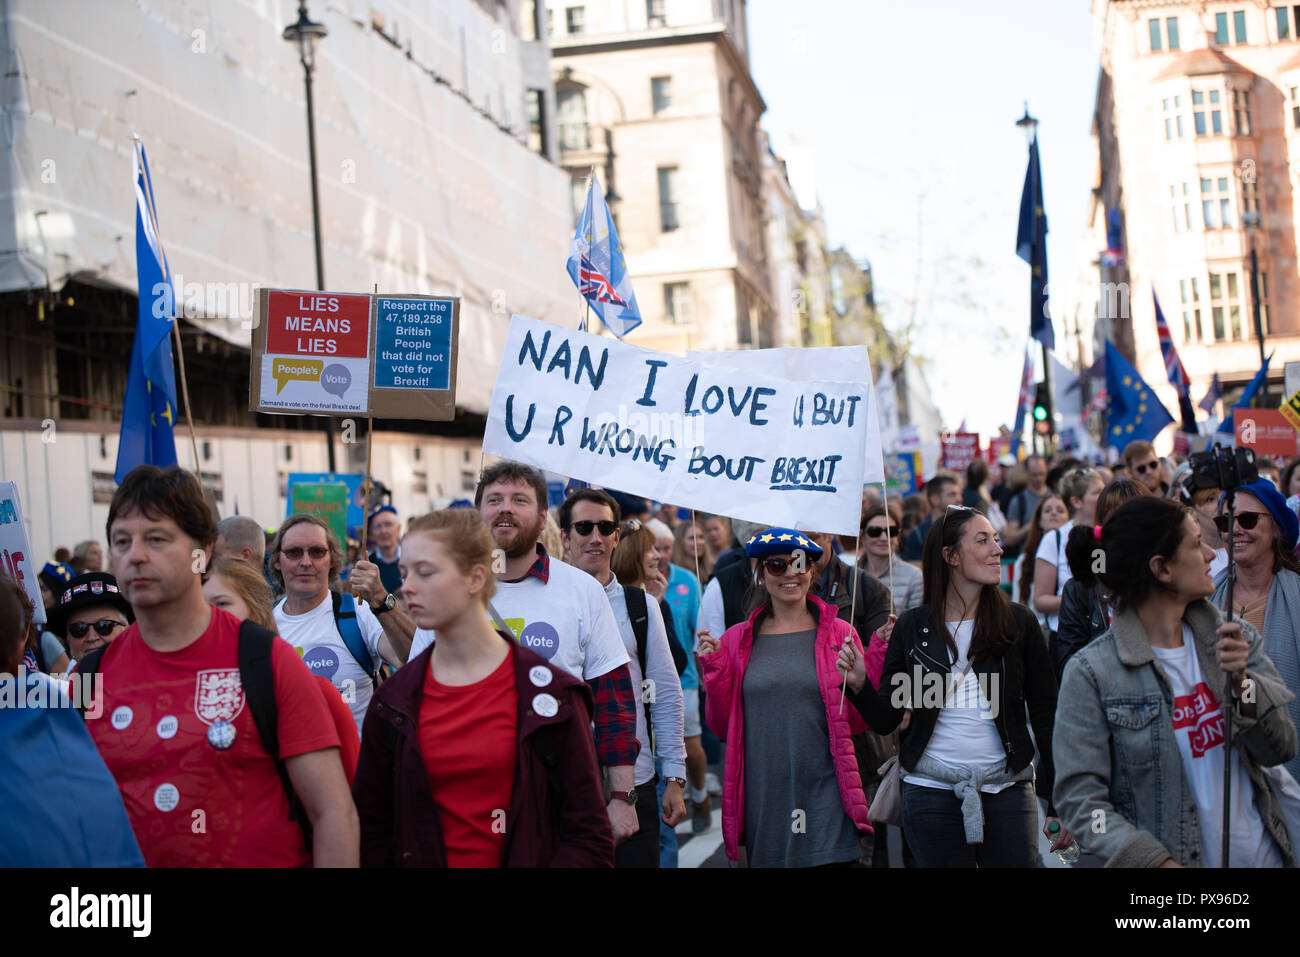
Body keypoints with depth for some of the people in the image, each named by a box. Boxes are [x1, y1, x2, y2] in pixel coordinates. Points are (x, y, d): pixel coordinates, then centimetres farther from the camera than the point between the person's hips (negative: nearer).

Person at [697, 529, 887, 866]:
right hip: (761, 798, 1)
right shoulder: (736, 640, 6)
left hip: (824, 794, -1)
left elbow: (857, 723, 7)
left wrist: (860, 684, -10)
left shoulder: (839, 634, 4)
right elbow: (723, 727, 8)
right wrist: (714, 671, -4)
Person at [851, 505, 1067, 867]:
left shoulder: (1018, 622, 1)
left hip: (1007, 792, 0)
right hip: (931, 793, 0)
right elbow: (886, 721, 2)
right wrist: (859, 684, -18)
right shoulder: (912, 627, 2)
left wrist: (1057, 804, 0)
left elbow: (1045, 717, 3)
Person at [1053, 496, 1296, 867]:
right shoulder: (1091, 673, -15)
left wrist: (1242, 682, -17)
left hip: (1260, 852, 4)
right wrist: (1157, 861, -25)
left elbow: (1281, 749, -1)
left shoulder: (1236, 638, -1)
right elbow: (1079, 797, -16)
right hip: (1172, 857, -4)